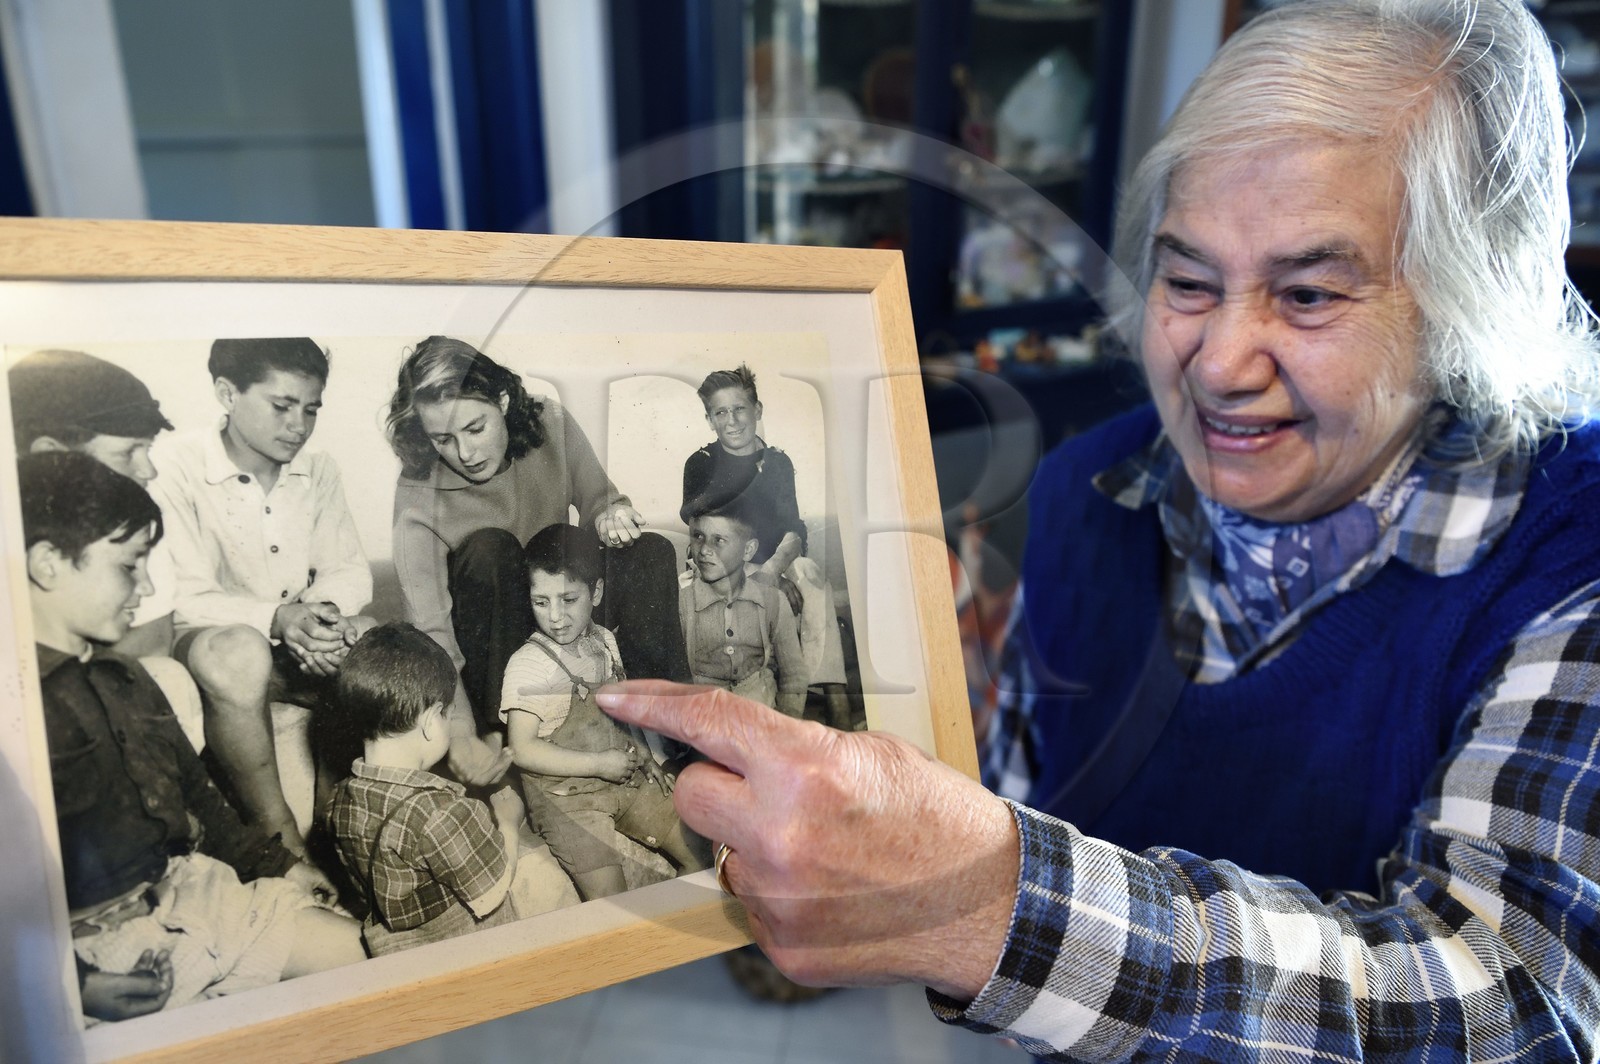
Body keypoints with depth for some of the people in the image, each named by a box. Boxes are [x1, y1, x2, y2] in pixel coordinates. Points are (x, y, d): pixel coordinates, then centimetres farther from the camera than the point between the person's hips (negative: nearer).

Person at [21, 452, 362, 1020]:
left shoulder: (121, 677, 14)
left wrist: (279, 864, 20)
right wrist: (73, 984, -25)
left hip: (176, 889, 8)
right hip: (86, 938, -8)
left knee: (362, 948, -1)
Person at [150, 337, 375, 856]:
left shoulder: (318, 471, 7)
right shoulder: (180, 466, -10)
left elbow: (350, 568, 3)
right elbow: (184, 598, -16)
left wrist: (325, 611, -20)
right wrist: (276, 618, -32)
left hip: (303, 648, 5)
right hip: (213, 649, -4)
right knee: (238, 650, -38)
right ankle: (279, 834, -24)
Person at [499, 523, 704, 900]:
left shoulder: (604, 643, 4)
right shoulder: (528, 664, -15)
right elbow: (523, 749, -17)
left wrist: (642, 754, 5)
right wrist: (599, 764, -18)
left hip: (626, 779, 6)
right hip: (565, 794, -6)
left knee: (699, 852, 4)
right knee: (612, 903, -21)